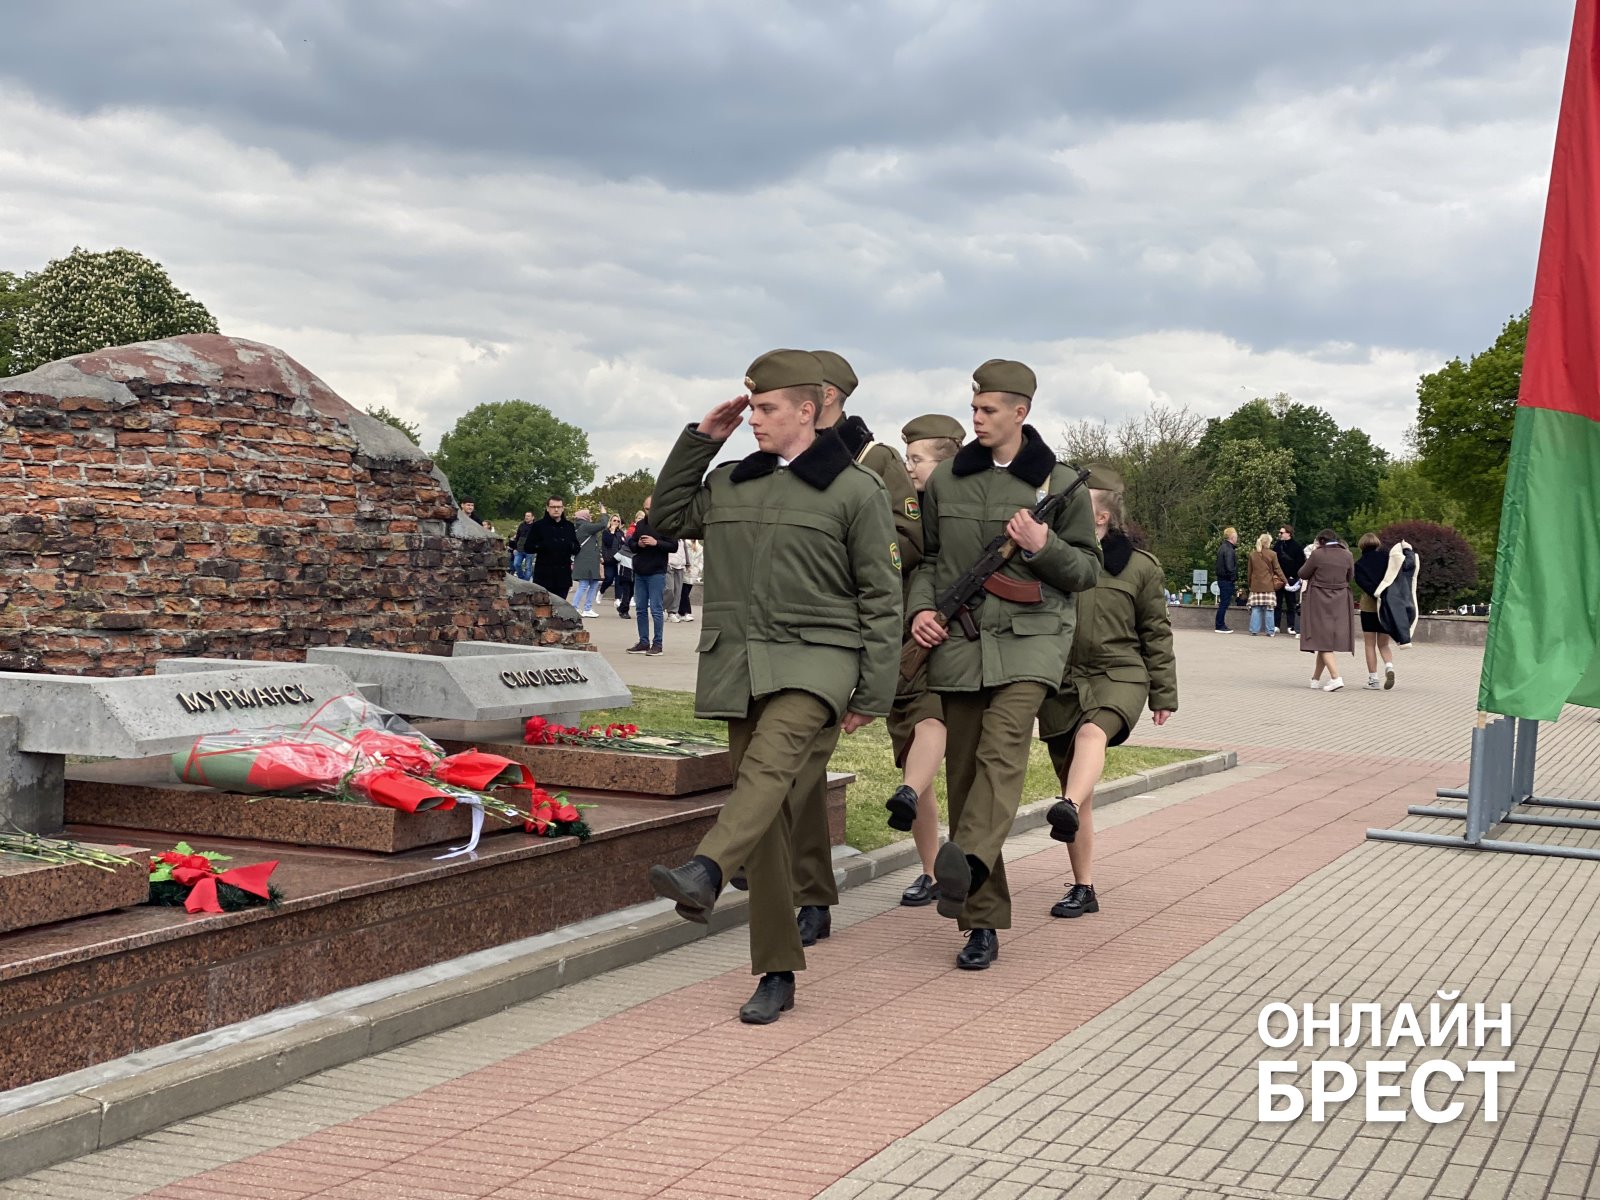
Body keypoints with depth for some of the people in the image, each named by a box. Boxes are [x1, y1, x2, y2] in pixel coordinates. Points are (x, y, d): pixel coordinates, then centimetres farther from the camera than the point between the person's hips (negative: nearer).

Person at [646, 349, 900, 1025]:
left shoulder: (854, 490, -1)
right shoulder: (729, 483, 15)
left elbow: (882, 598, -1)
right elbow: (670, 517, 28)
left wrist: (873, 693, -5)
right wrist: (699, 440, 17)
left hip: (815, 659, -5)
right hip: (740, 664, 5)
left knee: (770, 762, -33)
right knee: (767, 820, 3)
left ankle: (705, 873, -53)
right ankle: (777, 974, 7)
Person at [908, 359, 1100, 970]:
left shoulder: (1058, 483, 3)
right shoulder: (945, 479, 10)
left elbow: (1089, 569, 8)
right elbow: (926, 558, 19)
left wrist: (1045, 547, -11)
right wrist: (921, 607, 0)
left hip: (1030, 637, -3)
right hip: (958, 640, 3)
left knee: (1002, 750, -26)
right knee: (963, 772, 2)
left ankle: (967, 863, -46)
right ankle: (982, 921, 8)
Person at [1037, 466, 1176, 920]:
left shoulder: (1139, 566, 2)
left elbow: (1157, 634, 9)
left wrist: (1163, 694, 9)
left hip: (1118, 676, -3)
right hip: (1061, 681, 3)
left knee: (1092, 732, -37)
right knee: (1078, 791, 6)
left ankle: (1068, 809, -61)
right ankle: (1083, 889, 14)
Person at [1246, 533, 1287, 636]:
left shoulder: (1252, 554, 5)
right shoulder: (1272, 554, -6)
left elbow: (1249, 571, 10)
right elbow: (1277, 569, -1)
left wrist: (1250, 583, 20)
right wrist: (1285, 581, 7)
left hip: (1255, 585, 3)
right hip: (1268, 585, -3)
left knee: (1256, 609, 5)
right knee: (1269, 609, 1)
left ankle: (1254, 630, 3)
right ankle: (1270, 631, 3)